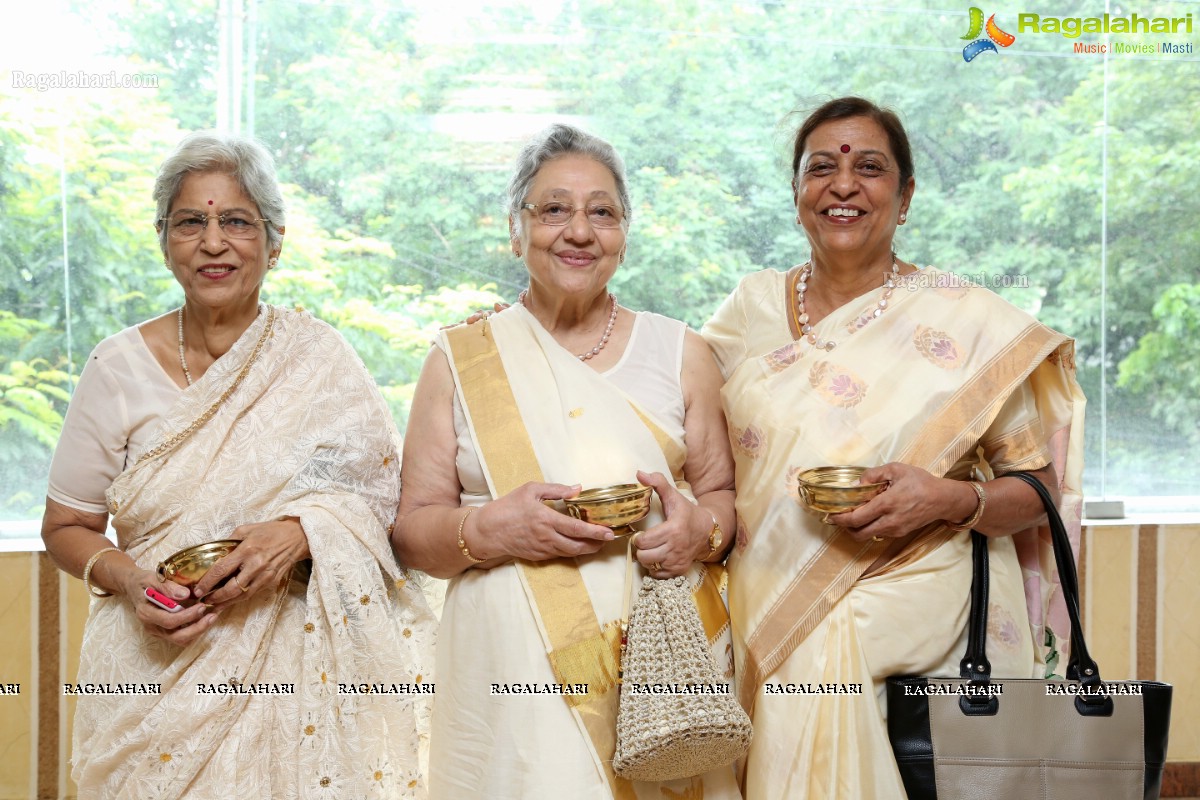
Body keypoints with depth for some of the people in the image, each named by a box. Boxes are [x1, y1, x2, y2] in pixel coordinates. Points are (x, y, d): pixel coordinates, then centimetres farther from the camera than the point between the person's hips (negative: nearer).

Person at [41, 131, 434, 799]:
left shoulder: (319, 356, -3)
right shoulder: (121, 365, -1)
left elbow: (388, 493, -2)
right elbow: (67, 525, 6)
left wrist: (302, 532, -19)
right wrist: (129, 581, -13)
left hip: (299, 664, 0)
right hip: (158, 666, 1)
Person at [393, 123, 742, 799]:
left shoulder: (681, 354, 7)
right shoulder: (461, 360, 5)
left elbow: (725, 493, 11)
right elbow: (413, 530, 4)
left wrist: (703, 528, -11)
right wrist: (489, 529, -15)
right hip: (515, 673, 0)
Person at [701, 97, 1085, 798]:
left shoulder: (969, 321, -2)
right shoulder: (751, 307, 7)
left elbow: (1040, 487, 2)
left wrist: (952, 499, -17)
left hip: (919, 632, -2)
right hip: (761, 625, 3)